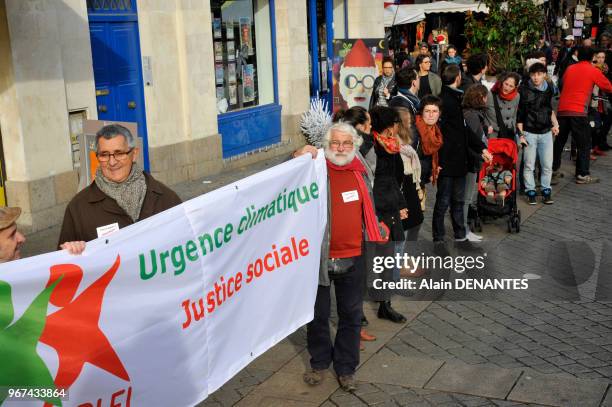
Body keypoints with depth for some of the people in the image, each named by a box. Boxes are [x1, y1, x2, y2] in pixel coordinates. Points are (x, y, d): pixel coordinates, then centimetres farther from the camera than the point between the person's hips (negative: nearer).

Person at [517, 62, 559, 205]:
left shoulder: (549, 89, 6)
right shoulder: (524, 90, -7)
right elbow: (519, 114, -6)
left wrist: (555, 124, 8)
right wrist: (521, 134, -10)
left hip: (546, 132, 4)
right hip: (529, 133, -3)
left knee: (547, 165, 5)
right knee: (529, 165, 3)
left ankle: (546, 191, 18)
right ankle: (530, 191, 14)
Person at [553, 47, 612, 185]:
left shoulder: (570, 69, 12)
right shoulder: (593, 71, 0)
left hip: (562, 110, 5)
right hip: (578, 112, -5)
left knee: (560, 140, 17)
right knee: (584, 144, 2)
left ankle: (553, 167, 26)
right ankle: (582, 175, -1)